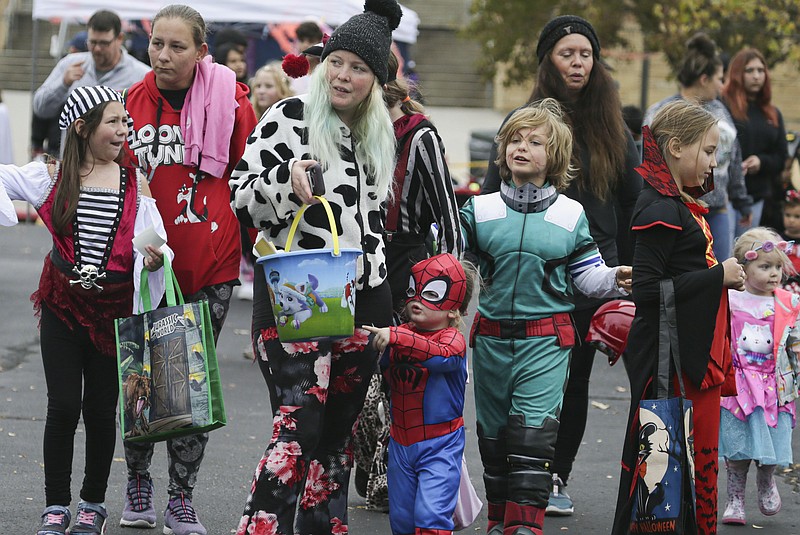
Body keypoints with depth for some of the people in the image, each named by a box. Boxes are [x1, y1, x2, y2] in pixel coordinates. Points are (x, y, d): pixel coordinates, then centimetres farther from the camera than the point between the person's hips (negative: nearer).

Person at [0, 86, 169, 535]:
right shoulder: (54, 177, -1)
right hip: (64, 303, 0)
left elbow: (152, 243, -4)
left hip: (113, 307, 0)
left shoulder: (135, 183, 0)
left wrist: (154, 259, -25)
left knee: (101, 409, 5)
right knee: (63, 405, -3)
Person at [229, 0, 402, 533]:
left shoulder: (379, 137, 14)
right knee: (298, 425, -15)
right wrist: (287, 183, -26)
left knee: (339, 430, 10)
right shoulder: (289, 118, -5)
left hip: (362, 297, 6)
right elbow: (241, 197, -7)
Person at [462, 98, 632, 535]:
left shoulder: (570, 215, 5)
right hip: (491, 338, 2)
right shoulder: (481, 210, 7)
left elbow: (586, 273, 6)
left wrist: (614, 279, -13)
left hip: (546, 340, -2)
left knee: (532, 433, -13)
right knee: (493, 435, 10)